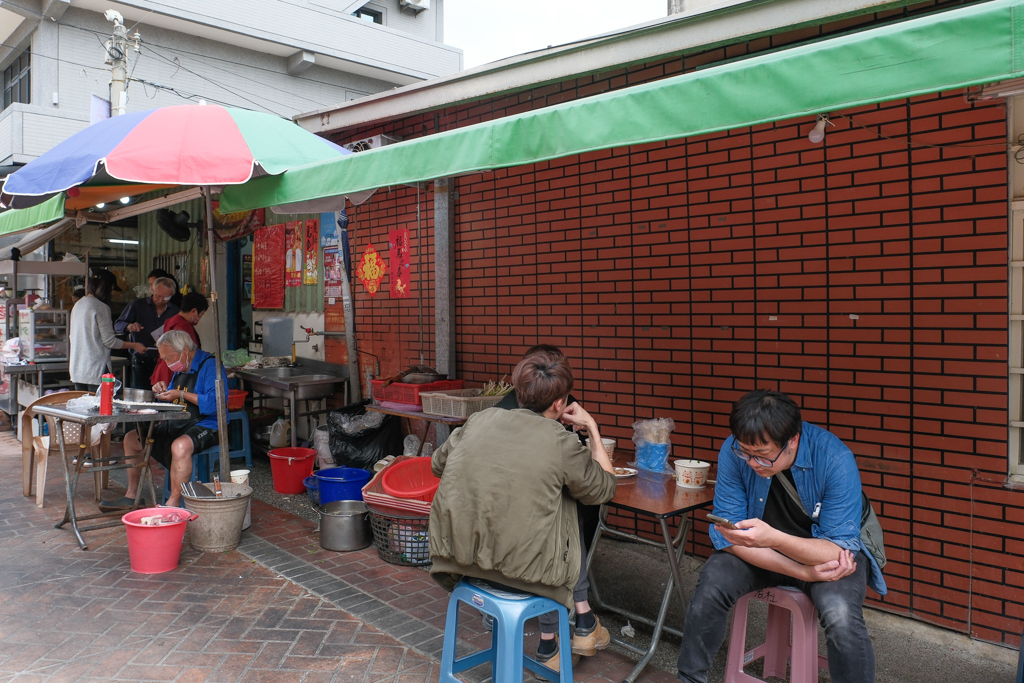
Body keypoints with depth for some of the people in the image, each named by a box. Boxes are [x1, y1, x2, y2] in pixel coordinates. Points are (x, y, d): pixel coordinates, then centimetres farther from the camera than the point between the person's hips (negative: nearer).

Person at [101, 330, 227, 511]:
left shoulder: (210, 366, -14)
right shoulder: (180, 369, 15)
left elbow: (215, 403, -27)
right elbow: (171, 402, 28)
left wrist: (181, 395, -20)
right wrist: (163, 392, 5)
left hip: (205, 426, -10)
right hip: (176, 425, 10)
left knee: (180, 446, -40)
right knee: (131, 438, 11)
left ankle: (173, 505, -32)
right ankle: (131, 495, 17)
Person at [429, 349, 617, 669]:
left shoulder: (481, 419, 1)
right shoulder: (562, 444, -11)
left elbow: (437, 463, 16)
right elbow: (603, 489, 5)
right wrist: (592, 427, 14)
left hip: (456, 550, 5)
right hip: (517, 563, -5)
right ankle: (584, 624, 42)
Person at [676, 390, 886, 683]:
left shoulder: (835, 459, -28)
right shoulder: (734, 451, -22)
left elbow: (839, 547, -28)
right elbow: (726, 535, -19)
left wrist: (772, 538, -47)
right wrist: (804, 572, -27)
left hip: (830, 548, -2)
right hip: (758, 553, 2)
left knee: (841, 617, -31)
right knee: (710, 587, -23)